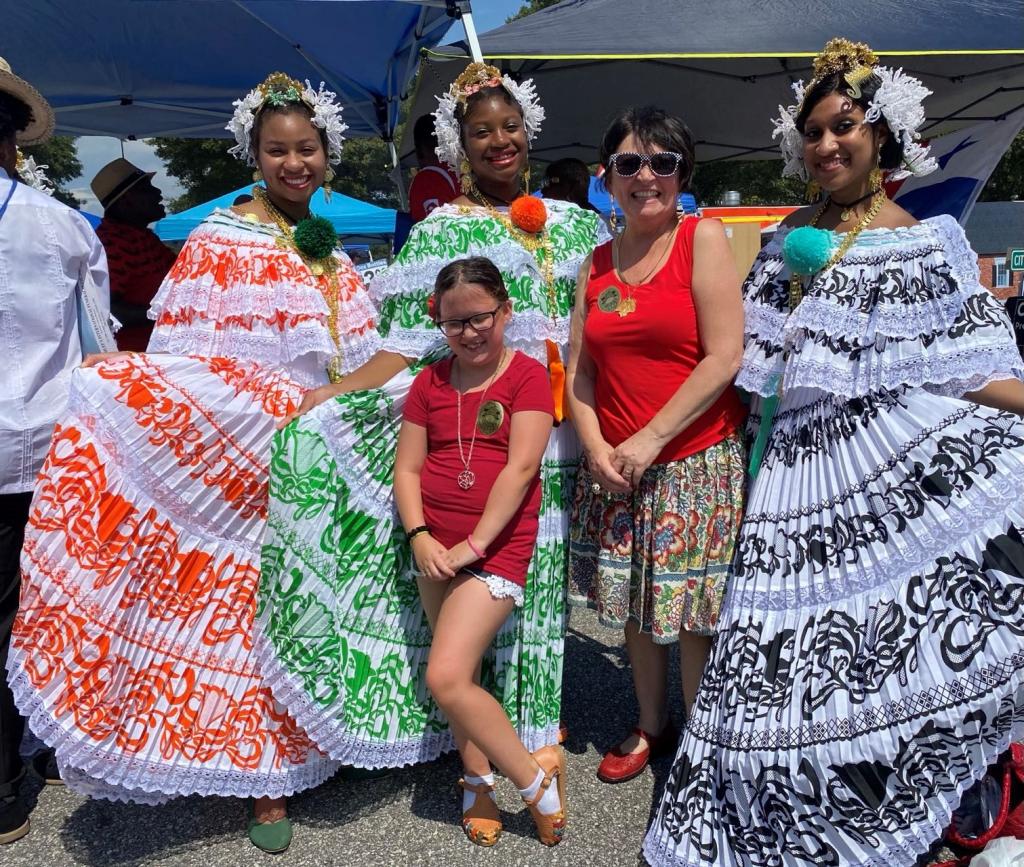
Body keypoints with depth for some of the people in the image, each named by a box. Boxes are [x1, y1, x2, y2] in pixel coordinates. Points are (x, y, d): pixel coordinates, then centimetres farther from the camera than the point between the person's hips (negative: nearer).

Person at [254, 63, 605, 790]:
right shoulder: (441, 232, 2)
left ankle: (533, 715, 30)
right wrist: (330, 396, -18)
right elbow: (412, 344, -7)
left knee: (541, 569, 10)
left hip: (557, 433, 3)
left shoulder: (575, 224, 13)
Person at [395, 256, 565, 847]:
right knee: (462, 673, 11)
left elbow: (521, 466, -13)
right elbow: (407, 466, 7)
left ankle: (537, 777, 7)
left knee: (446, 678, -12)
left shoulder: (528, 375, -4)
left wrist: (475, 542, -16)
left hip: (498, 547, -5)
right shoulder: (431, 381, 10)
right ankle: (480, 782, 31)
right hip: (436, 549, 5)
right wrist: (420, 537, -8)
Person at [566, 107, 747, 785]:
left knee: (694, 613, 3)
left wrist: (651, 439, -15)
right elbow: (580, 368, 8)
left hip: (697, 462, -4)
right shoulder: (598, 262, 9)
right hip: (614, 468, 5)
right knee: (635, 604, 15)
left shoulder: (704, 238, -5)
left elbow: (725, 357, -13)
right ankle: (651, 725, 36)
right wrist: (596, 447, -8)